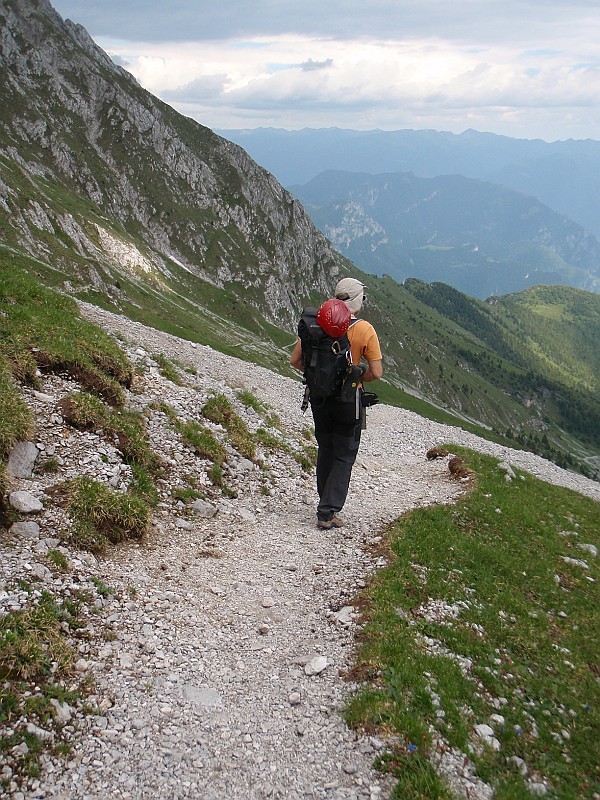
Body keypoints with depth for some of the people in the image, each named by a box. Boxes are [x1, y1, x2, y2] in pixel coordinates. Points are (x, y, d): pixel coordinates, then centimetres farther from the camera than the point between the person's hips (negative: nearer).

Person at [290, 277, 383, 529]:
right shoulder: (365, 330, -11)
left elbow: (295, 361, -1)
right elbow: (376, 373, -14)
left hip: (319, 397, 4)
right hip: (348, 400, -4)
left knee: (325, 451, 20)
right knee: (344, 456, 7)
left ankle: (327, 504, 32)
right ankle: (328, 512, 2)